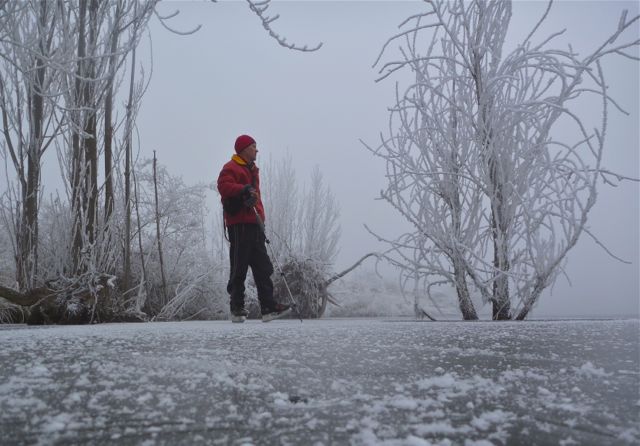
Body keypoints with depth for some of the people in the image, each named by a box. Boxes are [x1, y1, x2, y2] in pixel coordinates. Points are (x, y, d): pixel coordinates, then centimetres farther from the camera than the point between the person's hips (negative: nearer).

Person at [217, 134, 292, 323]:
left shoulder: (252, 169, 25)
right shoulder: (231, 168, -4)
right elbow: (223, 186, -23)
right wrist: (243, 189, -36)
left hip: (254, 223, 9)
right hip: (238, 224, -9)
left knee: (263, 267, 4)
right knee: (239, 268, -4)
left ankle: (268, 307, 4)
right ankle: (237, 309, 5)